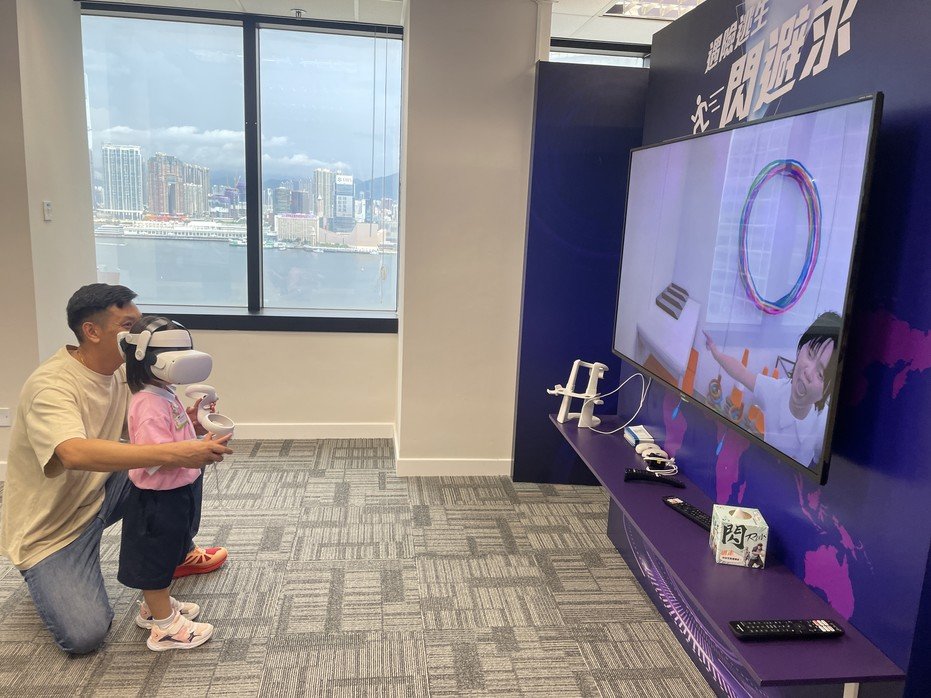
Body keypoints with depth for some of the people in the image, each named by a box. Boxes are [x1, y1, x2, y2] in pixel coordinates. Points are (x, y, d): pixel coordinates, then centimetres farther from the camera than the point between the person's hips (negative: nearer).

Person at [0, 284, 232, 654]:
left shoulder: (121, 371, -5)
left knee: (187, 463, -7)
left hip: (101, 492, 7)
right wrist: (173, 452, -53)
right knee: (85, 635, -20)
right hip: (51, 526, -7)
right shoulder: (51, 385, -30)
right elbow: (75, 453, -47)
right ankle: (45, 574, 11)